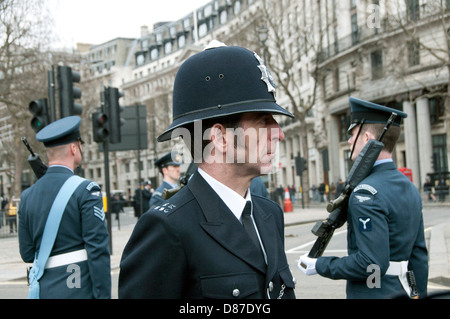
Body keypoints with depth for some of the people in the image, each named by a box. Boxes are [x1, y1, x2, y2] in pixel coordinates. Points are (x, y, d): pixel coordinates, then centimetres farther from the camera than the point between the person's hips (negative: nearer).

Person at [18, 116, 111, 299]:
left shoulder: (27, 196, 7)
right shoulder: (85, 190, -11)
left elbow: (27, 254, 9)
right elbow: (98, 250, -14)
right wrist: (103, 295, -10)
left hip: (45, 290, 6)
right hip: (80, 290, -6)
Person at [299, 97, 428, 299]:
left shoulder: (367, 194, -21)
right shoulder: (410, 188, 8)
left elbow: (372, 263, -26)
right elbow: (419, 255, 11)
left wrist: (320, 266, -15)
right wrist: (418, 294, 18)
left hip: (374, 294, -8)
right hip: (402, 291, 9)